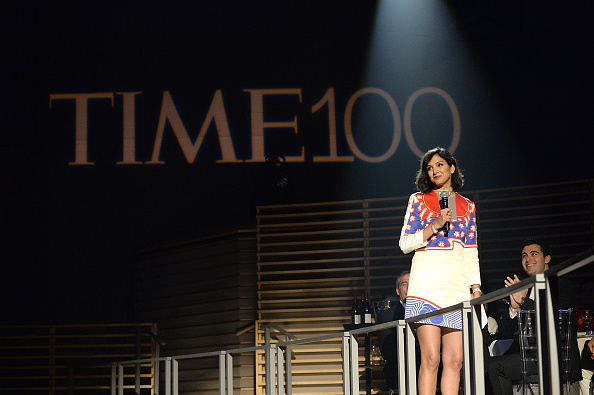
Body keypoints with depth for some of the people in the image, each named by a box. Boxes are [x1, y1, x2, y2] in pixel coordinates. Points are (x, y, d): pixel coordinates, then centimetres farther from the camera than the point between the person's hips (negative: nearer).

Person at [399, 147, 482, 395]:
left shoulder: (467, 207, 19)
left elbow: (471, 254, 17)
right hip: (427, 283, -3)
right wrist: (435, 226, -8)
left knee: (454, 360, -3)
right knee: (431, 358, -12)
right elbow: (405, 243, 5)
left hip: (458, 286, 3)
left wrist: (476, 286, 6)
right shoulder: (418, 200, 11)